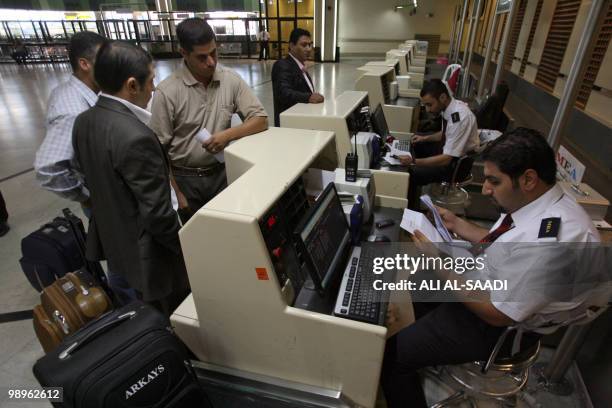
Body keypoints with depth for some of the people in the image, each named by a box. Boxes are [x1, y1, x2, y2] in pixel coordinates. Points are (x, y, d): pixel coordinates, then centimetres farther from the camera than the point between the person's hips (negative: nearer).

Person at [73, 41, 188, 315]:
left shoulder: (83, 121, -2)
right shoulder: (136, 137, -30)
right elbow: (157, 213, -26)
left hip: (112, 239, 9)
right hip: (146, 250, -9)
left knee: (148, 312, 30)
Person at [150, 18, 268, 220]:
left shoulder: (231, 80, -5)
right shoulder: (167, 92, -13)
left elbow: (261, 120, -4)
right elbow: (159, 150, -8)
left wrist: (227, 134, -20)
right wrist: (176, 193, -9)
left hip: (221, 173, 2)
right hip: (184, 179, -2)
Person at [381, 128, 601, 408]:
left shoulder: (550, 242, -36)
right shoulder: (539, 202, -8)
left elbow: (499, 314, -27)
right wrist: (457, 225, 2)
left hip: (499, 327, -9)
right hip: (484, 286, 9)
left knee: (390, 354, -6)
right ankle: (429, 348, 47)